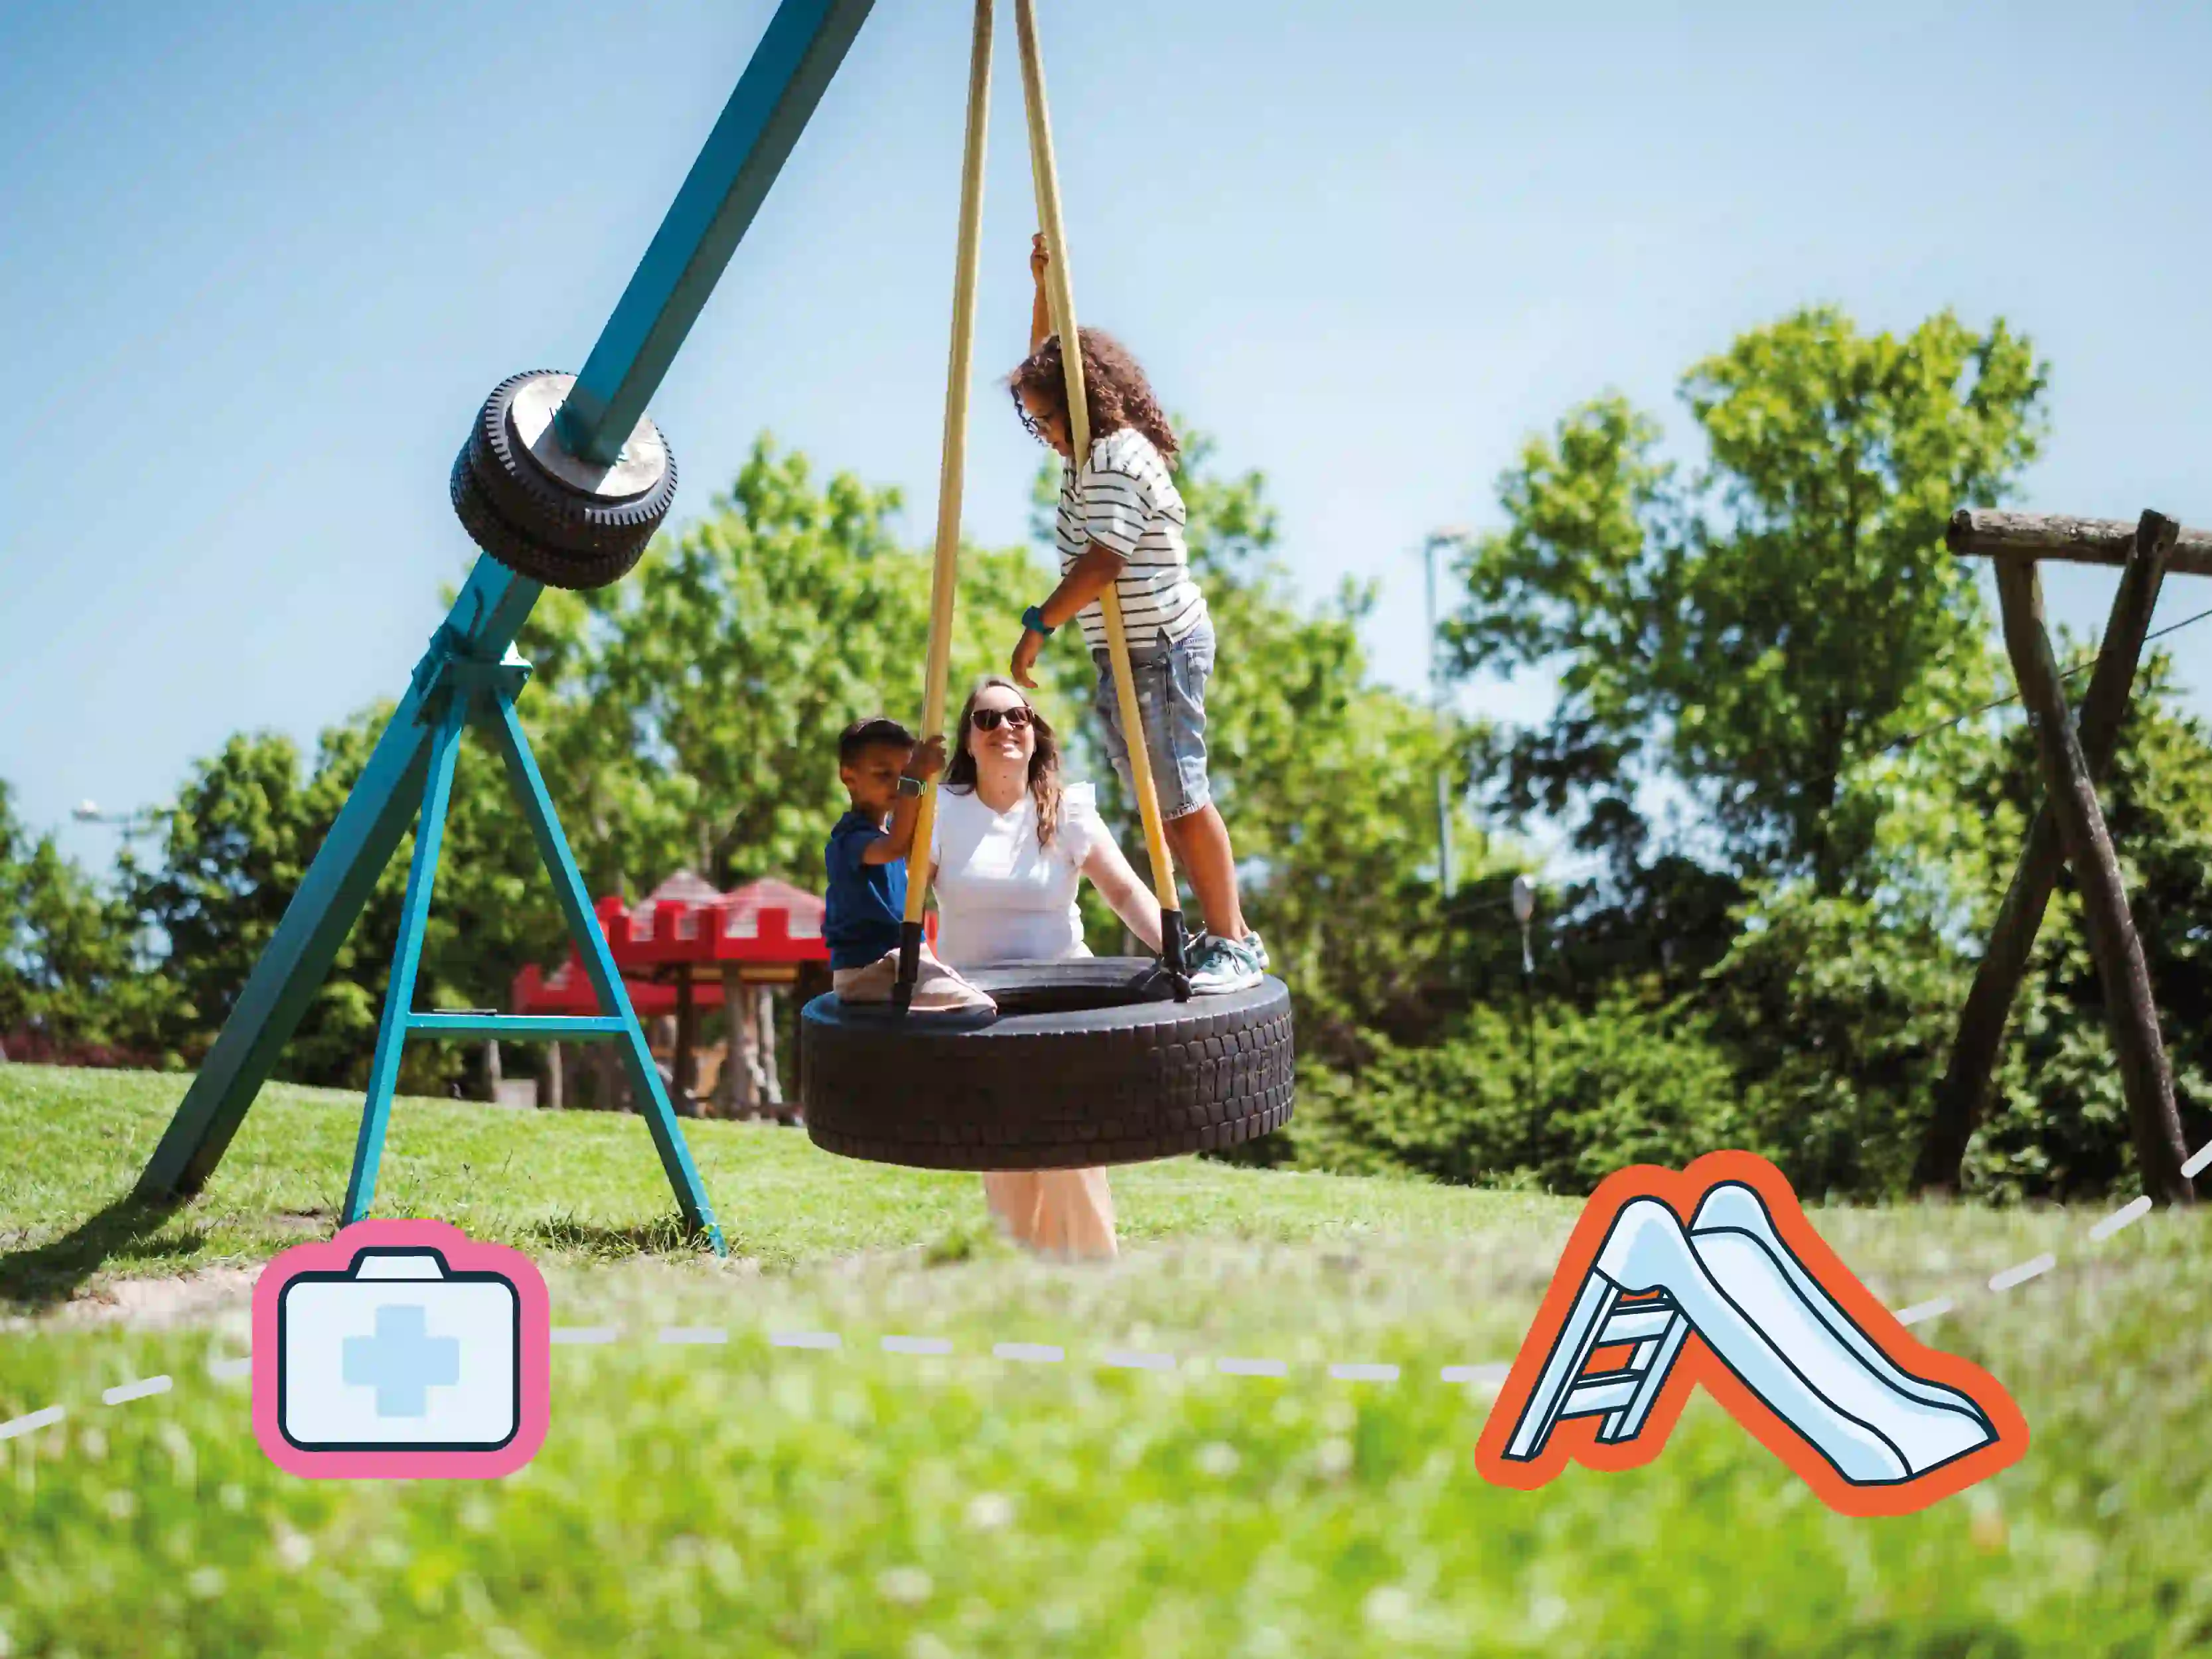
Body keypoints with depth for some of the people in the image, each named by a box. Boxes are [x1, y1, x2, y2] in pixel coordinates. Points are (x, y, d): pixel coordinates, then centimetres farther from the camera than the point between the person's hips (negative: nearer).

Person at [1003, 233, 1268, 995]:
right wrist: (1046, 288, 20)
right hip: (1131, 650, 10)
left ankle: (1232, 945, -7)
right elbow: (1046, 367, 29)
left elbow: (1102, 562, -25)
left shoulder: (1114, 460, -15)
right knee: (1164, 799, 9)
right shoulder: (1103, 449, 15)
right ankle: (1224, 935, 12)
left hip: (1157, 647, -10)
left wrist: (1038, 626, -22)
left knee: (1181, 798, -10)